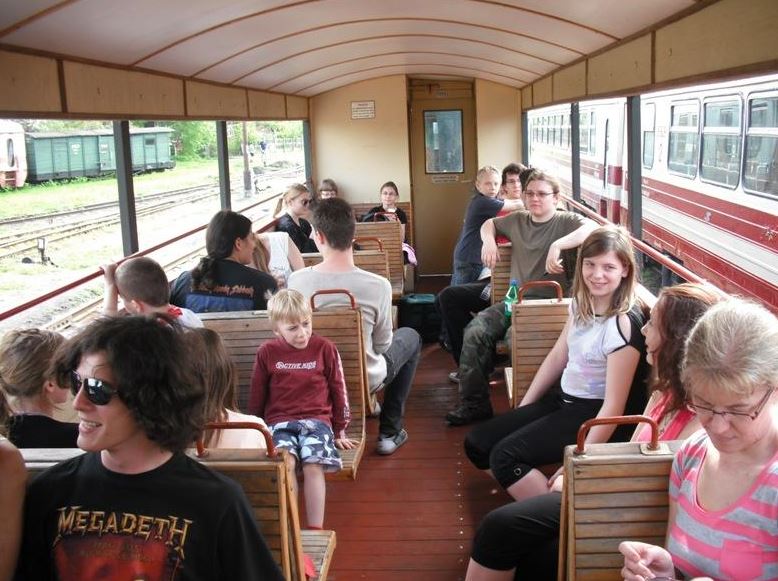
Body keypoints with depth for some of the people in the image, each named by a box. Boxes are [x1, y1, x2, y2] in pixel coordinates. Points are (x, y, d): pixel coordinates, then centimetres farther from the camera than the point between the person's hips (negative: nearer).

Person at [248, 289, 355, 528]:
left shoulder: (325, 349, 3)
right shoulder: (267, 353, 4)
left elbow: (338, 391, 10)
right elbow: (257, 395, 15)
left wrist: (340, 431, 12)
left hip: (316, 419, 0)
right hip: (279, 421, 1)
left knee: (313, 465, -27)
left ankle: (316, 531, -21)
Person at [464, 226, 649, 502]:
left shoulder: (625, 323, -22)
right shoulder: (581, 302, 2)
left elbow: (614, 404, -23)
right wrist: (522, 410, 12)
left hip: (595, 413, -8)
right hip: (563, 398, 9)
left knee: (505, 456, -21)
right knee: (477, 443, 2)